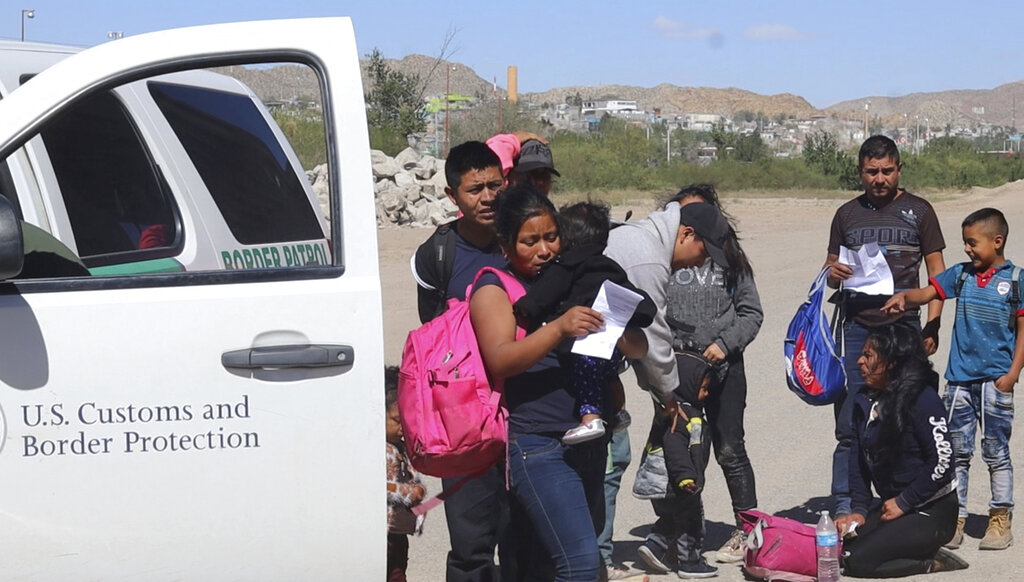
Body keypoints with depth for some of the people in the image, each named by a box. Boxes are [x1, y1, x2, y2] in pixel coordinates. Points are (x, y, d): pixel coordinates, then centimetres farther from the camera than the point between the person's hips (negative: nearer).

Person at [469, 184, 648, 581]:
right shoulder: (493, 288, 0)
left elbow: (638, 350, 14)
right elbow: (500, 359, -17)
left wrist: (617, 332, -10)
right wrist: (559, 328, -31)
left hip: (587, 441, 6)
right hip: (534, 443, -6)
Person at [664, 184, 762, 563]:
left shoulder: (730, 260, 6)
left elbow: (751, 312, 6)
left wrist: (725, 343, -7)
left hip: (724, 367, 0)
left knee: (730, 451, 4)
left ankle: (747, 529, 13)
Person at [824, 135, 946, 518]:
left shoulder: (918, 211, 8)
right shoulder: (847, 214, 13)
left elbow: (937, 273, 8)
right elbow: (830, 270, 19)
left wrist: (932, 326, -3)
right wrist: (832, 274, -6)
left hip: (903, 327, -1)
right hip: (856, 328, 1)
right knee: (850, 424, -3)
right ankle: (844, 505, 2)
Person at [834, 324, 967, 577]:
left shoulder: (923, 399, -17)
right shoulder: (864, 401, 5)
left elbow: (942, 461, -21)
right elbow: (859, 459, 7)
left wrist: (903, 502, -16)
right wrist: (859, 509, -3)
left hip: (934, 511, -8)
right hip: (892, 505, 8)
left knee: (857, 561, -21)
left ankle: (932, 562, -4)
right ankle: (919, 553, 6)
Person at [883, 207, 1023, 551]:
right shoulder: (961, 274, 8)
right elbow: (928, 293, 4)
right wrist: (904, 296, -19)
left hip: (995, 380, -4)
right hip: (960, 378, 4)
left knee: (996, 452, 3)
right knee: (957, 452, 7)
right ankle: (954, 519, 13)